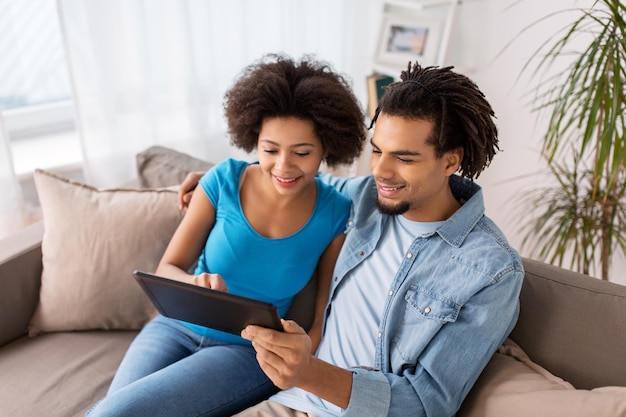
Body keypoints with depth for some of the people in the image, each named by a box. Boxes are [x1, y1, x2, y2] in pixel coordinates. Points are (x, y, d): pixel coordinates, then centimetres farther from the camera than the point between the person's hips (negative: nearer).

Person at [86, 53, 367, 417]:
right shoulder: (224, 181, -8)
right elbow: (167, 269, -4)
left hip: (249, 351, -2)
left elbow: (326, 314, -2)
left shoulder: (335, 215, -10)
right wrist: (193, 284, -26)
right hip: (178, 328, 2)